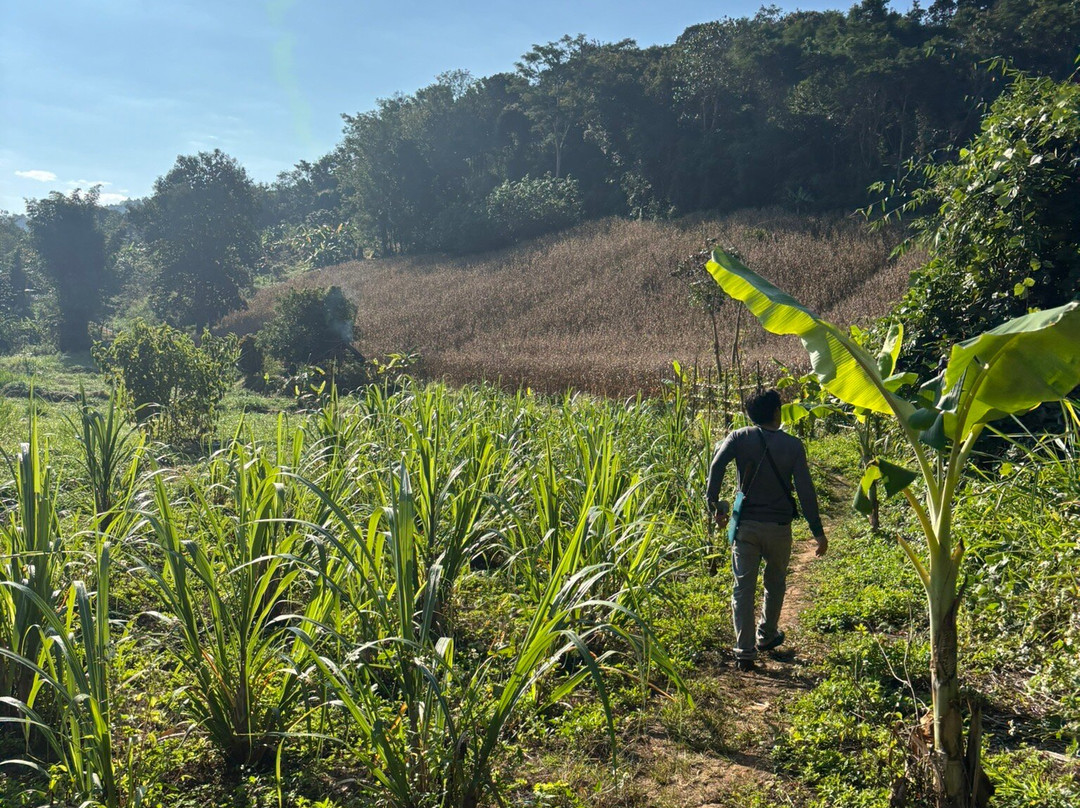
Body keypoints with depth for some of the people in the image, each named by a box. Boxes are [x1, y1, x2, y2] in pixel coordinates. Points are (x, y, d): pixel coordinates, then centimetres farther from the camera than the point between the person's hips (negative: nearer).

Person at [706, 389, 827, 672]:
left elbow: (716, 466, -18)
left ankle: (745, 652, -1)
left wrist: (714, 505, -11)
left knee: (743, 587, 3)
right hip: (779, 526, 0)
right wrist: (817, 531, -5)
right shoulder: (793, 445, -5)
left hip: (746, 524, 0)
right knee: (775, 584, 22)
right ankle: (766, 636, 38)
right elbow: (805, 489, -9)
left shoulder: (740, 438, -3)